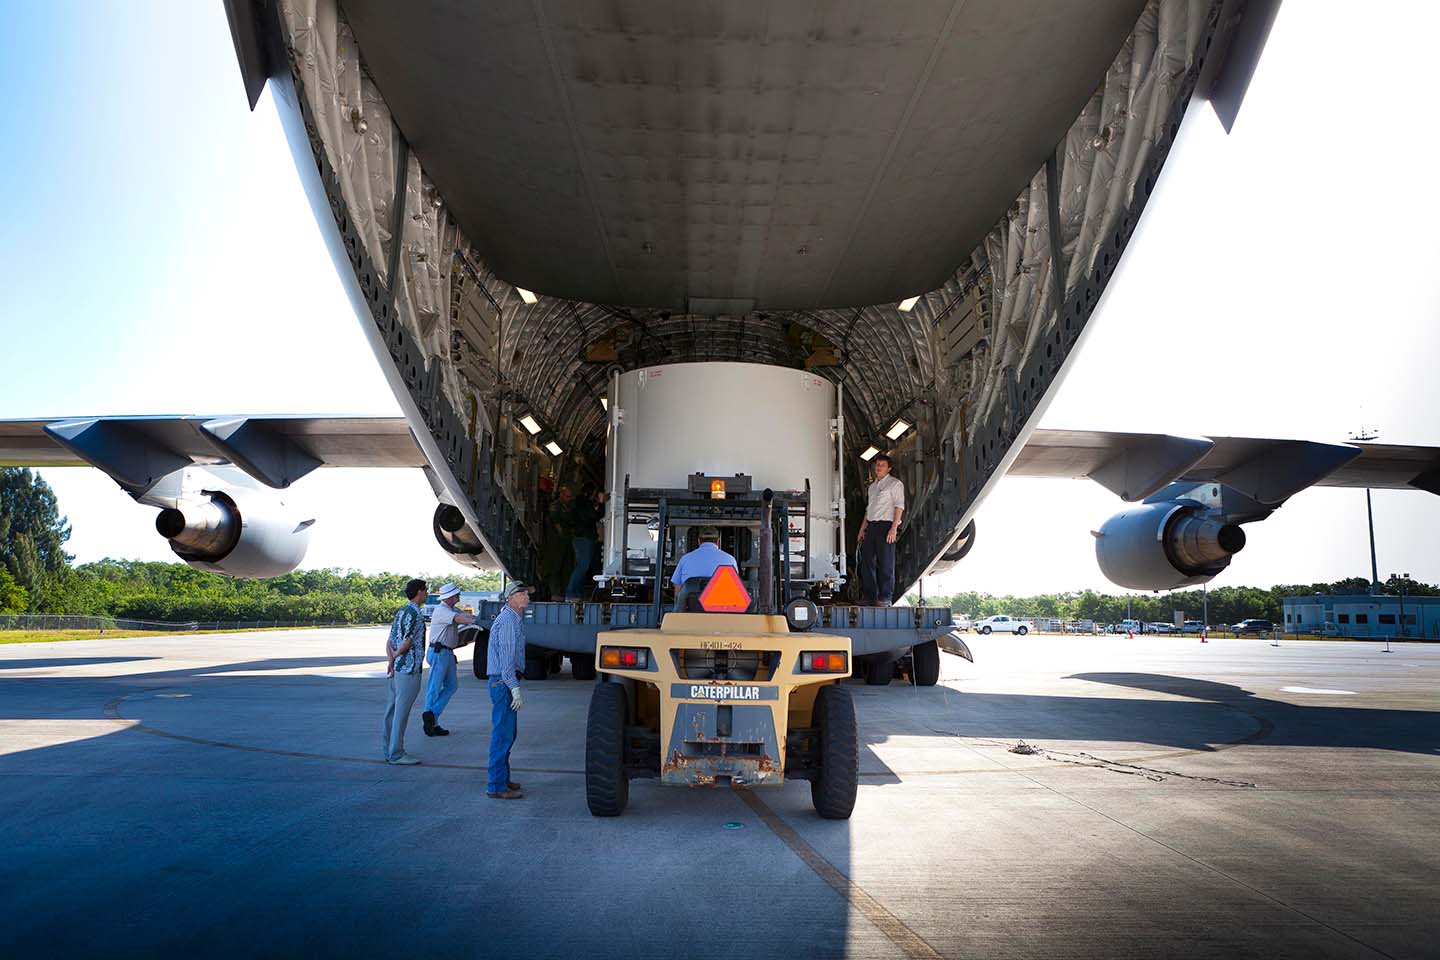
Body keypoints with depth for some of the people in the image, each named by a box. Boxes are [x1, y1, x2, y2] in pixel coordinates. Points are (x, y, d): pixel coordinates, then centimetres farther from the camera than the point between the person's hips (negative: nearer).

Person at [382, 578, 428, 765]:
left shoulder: (400, 612, 14)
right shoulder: (414, 614, -16)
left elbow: (389, 642, 13)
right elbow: (407, 643, -19)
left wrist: (390, 661, 2)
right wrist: (395, 656, -1)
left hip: (397, 669, 10)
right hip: (409, 670, -10)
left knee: (392, 710, 13)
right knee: (401, 712, -5)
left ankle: (388, 751, 20)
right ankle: (396, 754, 0)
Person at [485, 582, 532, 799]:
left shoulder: (516, 619, 18)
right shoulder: (507, 620, -15)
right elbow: (506, 657, -20)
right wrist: (515, 687, -23)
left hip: (506, 682, 11)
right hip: (504, 682, -11)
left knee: (507, 733, 16)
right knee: (503, 734, -8)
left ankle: (501, 779, 25)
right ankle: (496, 787, -4)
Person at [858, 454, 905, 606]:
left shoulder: (895, 483, 0)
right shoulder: (872, 486, 23)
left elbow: (899, 506, -8)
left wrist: (894, 528, -17)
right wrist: (863, 528, 16)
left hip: (886, 525, -7)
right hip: (871, 526, 7)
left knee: (885, 563, -6)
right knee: (867, 560, 5)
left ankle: (885, 597, -2)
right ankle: (869, 596, 11)